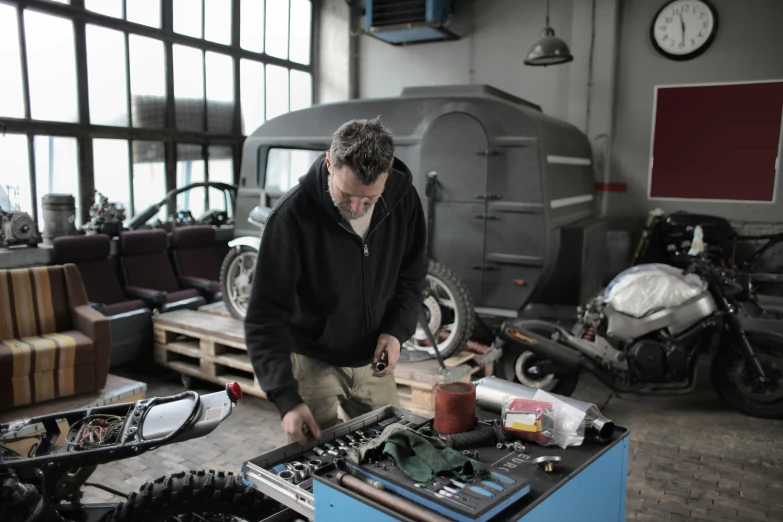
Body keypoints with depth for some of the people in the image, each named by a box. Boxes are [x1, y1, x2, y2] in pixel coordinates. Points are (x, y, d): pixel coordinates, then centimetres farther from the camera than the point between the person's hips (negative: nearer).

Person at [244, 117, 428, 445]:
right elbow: (265, 316, -23)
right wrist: (287, 399, -29)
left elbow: (412, 275, 3)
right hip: (311, 361, -4)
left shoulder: (403, 199, -13)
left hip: (371, 360, 4)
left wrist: (397, 331, -12)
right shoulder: (292, 215, -26)